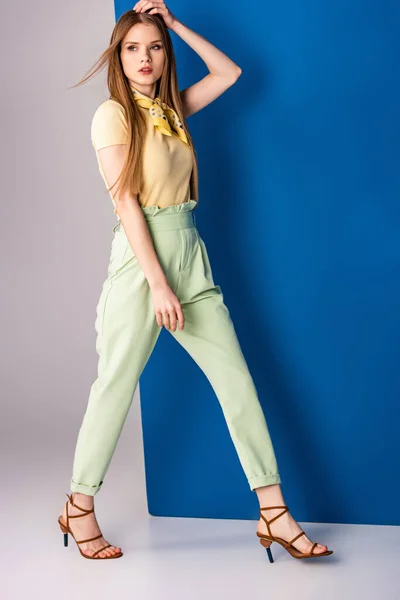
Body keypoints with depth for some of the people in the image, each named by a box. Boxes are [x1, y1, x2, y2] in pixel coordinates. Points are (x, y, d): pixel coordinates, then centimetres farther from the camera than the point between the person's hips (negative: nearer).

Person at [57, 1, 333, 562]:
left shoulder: (171, 109, 15)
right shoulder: (114, 114, -4)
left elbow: (229, 72, 23)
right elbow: (125, 201, -12)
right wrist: (158, 284, -18)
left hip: (190, 254, 7)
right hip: (142, 257, -6)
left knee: (237, 379, 0)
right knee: (117, 385, 1)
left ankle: (275, 515, 3)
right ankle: (80, 507, 19)